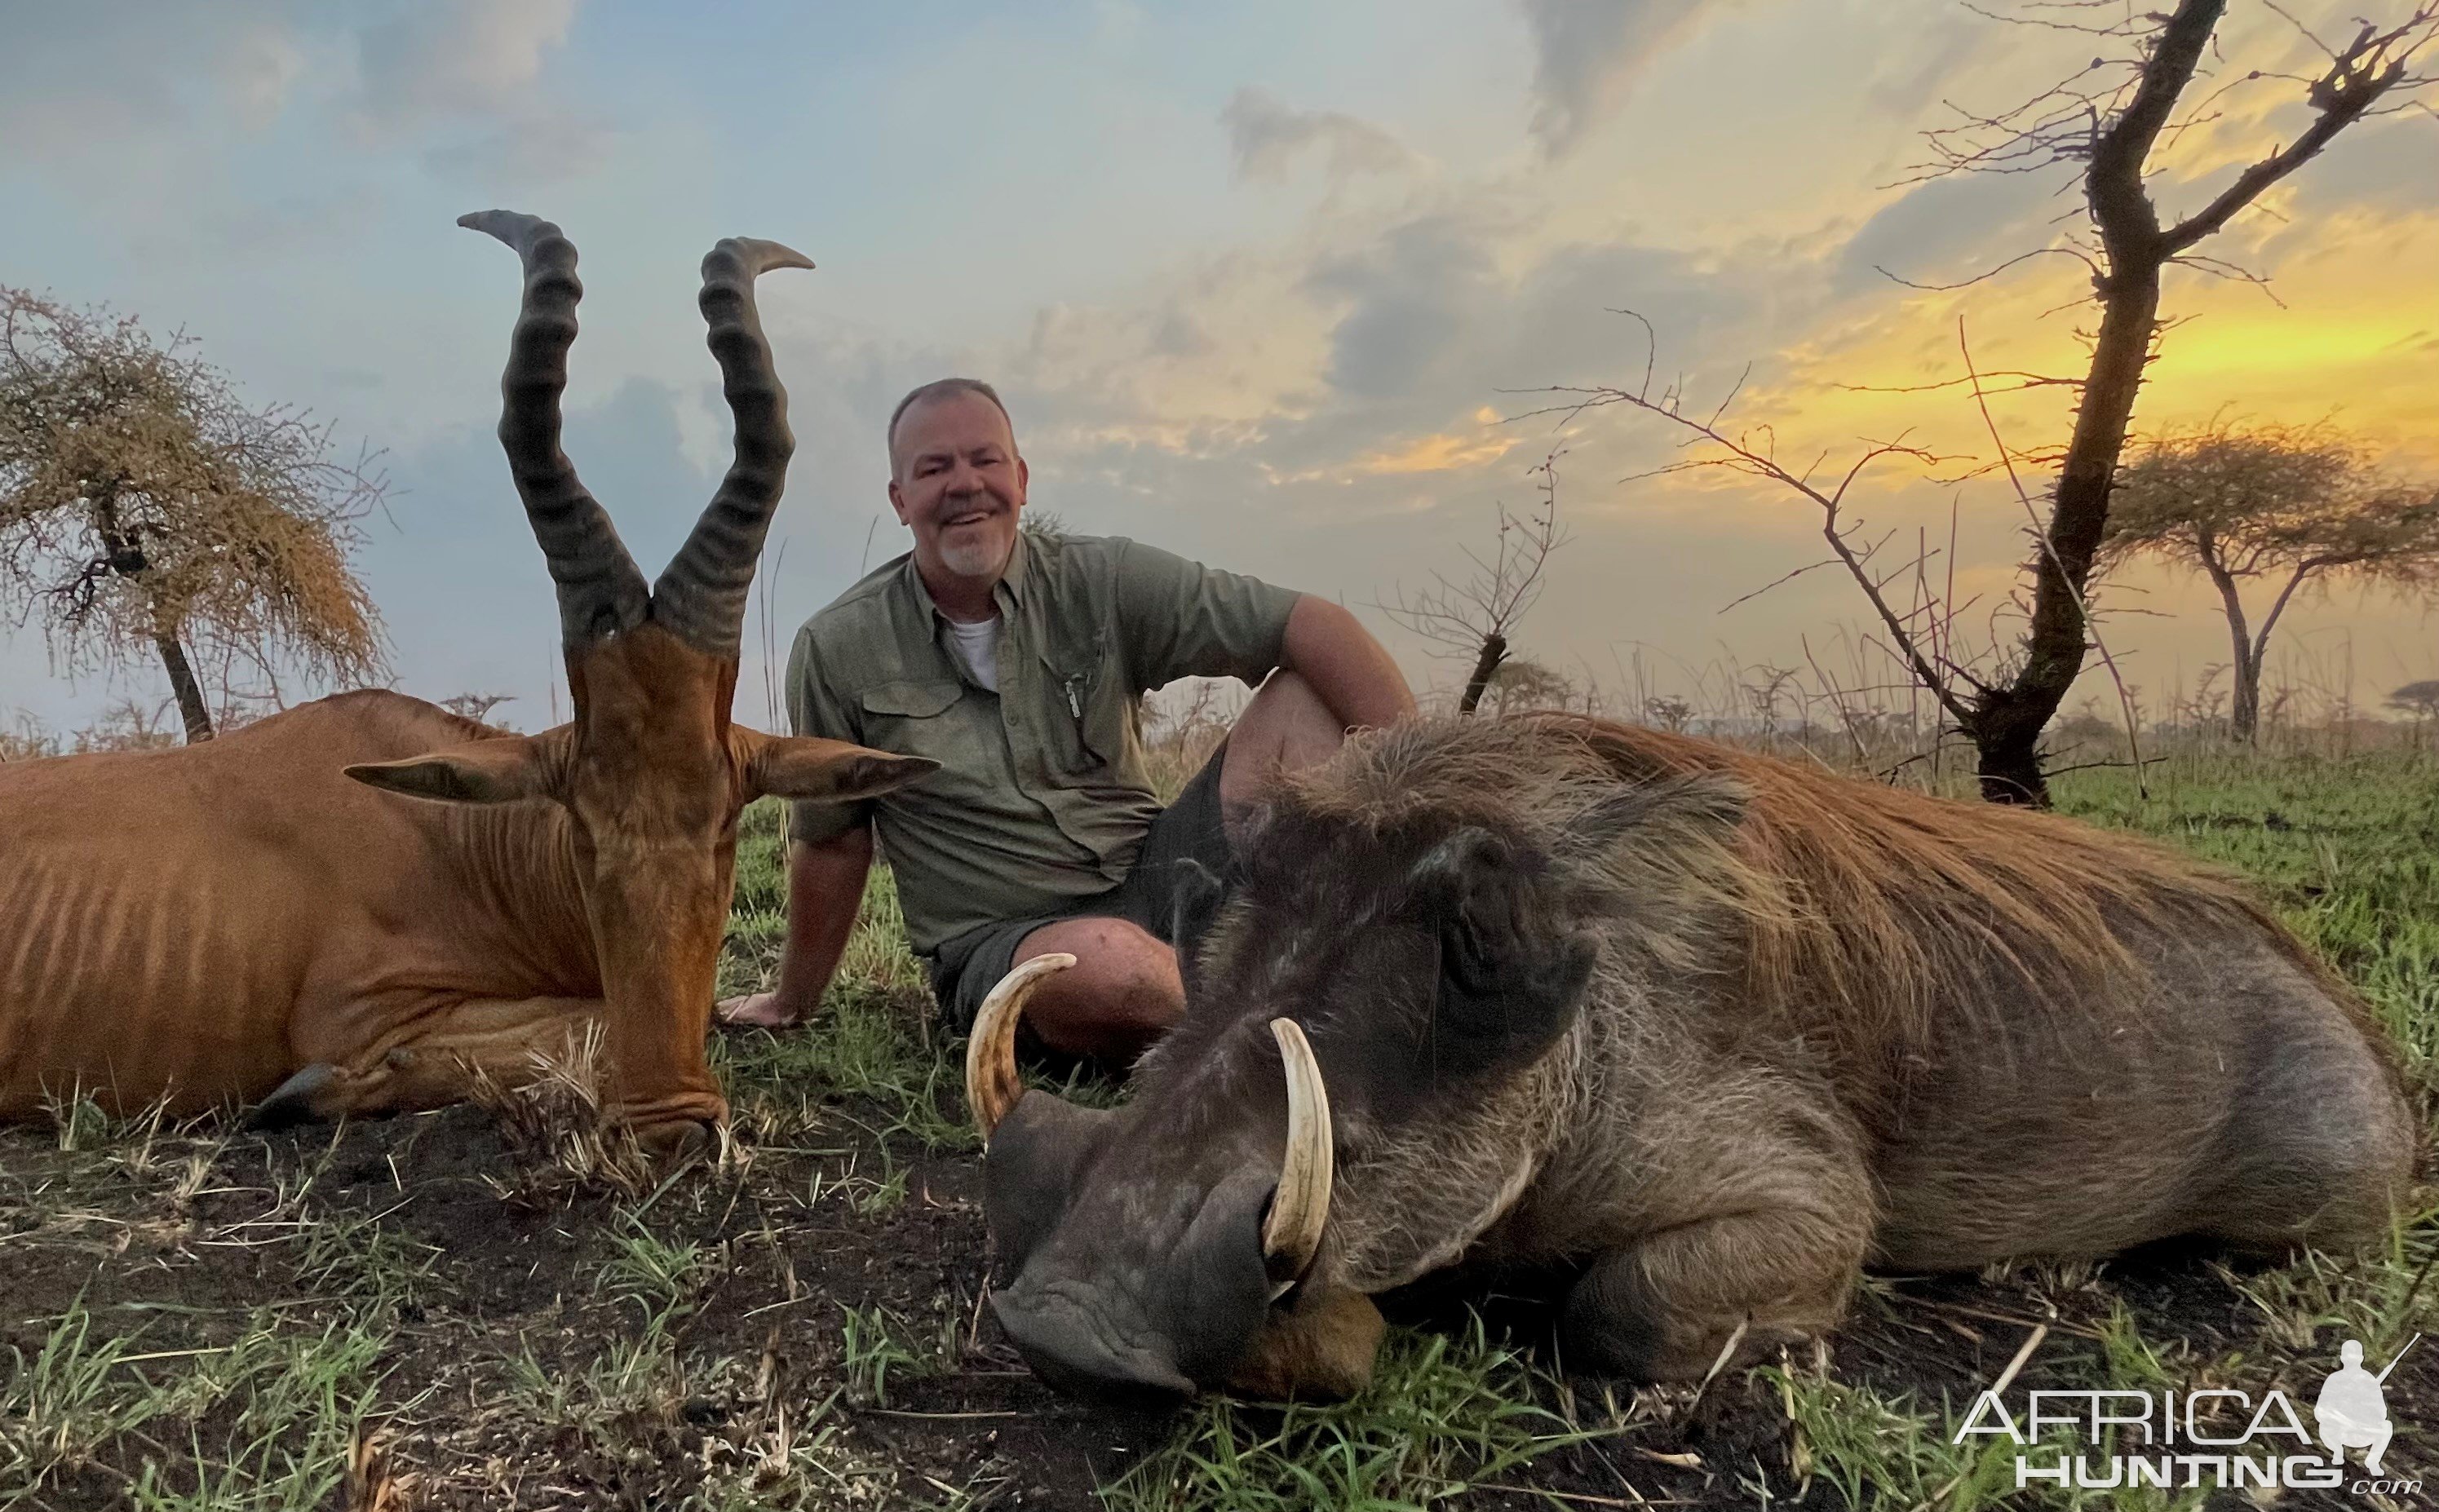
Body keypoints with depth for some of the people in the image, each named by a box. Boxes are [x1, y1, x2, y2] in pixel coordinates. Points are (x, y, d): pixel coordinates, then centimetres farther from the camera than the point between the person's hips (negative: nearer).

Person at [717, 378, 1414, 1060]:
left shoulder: (1103, 582, -3)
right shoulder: (837, 649, -2)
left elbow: (1311, 626, -11)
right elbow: (832, 841, 8)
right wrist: (791, 1003, 18)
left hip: (1151, 878, 3)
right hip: (1002, 944, -2)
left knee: (1309, 696, -15)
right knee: (1106, 966, -40)